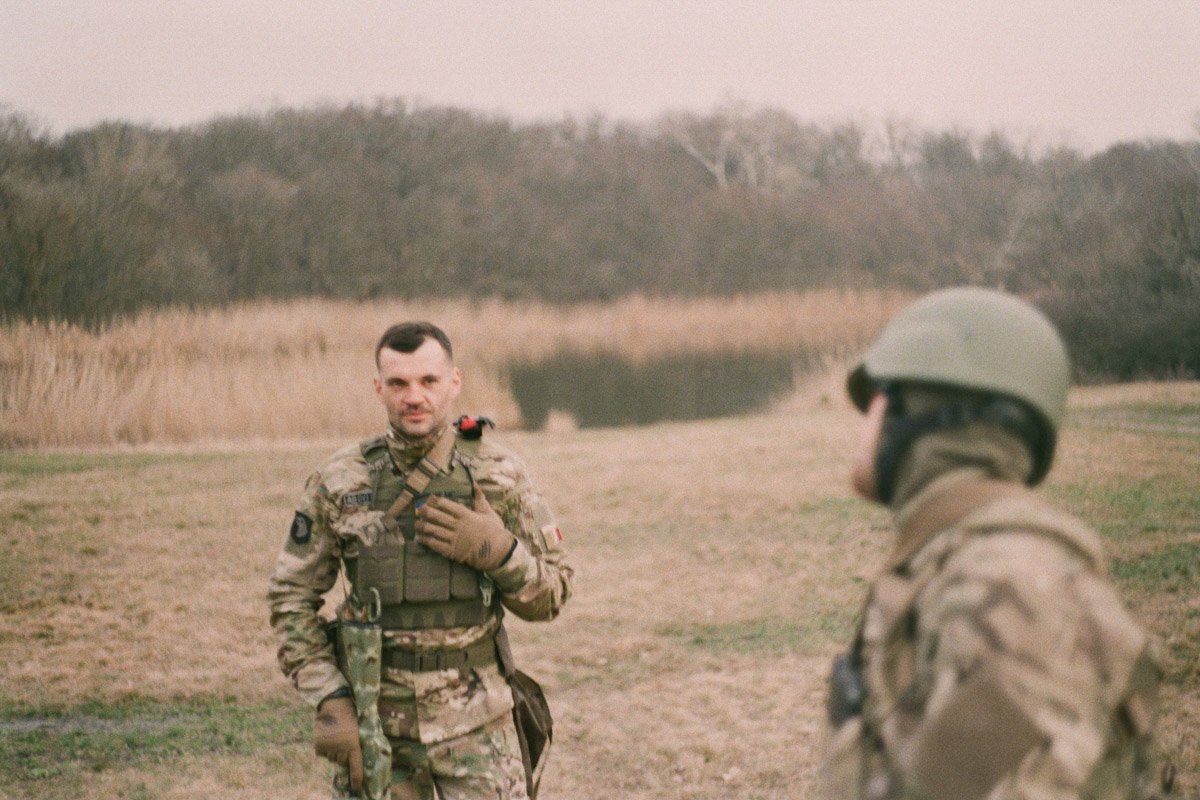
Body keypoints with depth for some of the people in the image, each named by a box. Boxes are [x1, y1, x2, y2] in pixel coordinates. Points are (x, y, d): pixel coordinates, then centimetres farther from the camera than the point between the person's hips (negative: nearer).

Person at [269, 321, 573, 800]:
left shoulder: (499, 475, -3)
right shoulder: (339, 482, -3)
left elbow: (551, 595, 3)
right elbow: (291, 598, 3)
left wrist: (498, 550, -17)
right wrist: (328, 702, -7)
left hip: (475, 718, -1)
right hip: (374, 719, 1)